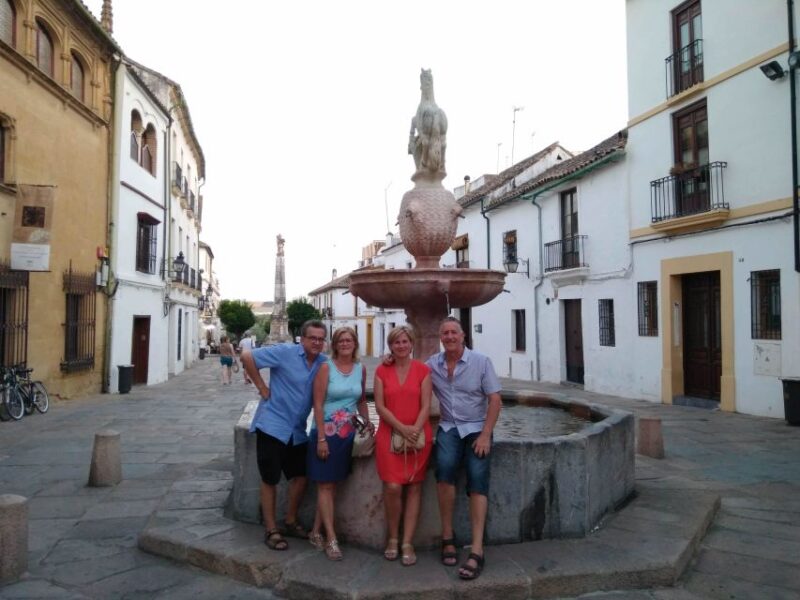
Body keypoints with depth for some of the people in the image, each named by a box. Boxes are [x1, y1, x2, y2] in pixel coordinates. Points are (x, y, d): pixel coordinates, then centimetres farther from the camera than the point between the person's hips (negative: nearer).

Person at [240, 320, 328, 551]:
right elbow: (247, 357, -14)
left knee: (300, 477, 12)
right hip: (272, 425, -6)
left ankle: (290, 522, 32)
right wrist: (262, 388, -12)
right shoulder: (285, 352, -13)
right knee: (270, 479, 5)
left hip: (297, 430, 6)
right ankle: (271, 530, 18)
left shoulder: (324, 363, 3)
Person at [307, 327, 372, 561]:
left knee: (333, 484, 13)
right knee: (325, 485, 2)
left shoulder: (360, 369, 3)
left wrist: (368, 425, 7)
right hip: (326, 432, -5)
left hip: (348, 433, 5)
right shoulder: (326, 367, -11)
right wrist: (321, 438, -16)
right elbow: (318, 404, -13)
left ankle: (316, 532, 26)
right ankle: (331, 539, 8)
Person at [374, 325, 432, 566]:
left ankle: (407, 543, 11)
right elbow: (380, 406, -2)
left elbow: (426, 406, -2)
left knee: (414, 487, 3)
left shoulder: (422, 370, 2)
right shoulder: (382, 371, 4)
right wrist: (402, 428, -13)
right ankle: (392, 538, 13)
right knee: (392, 487, -8)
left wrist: (415, 430, -16)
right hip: (389, 434, 0)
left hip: (418, 436, 0)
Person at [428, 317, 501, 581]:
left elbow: (494, 400, -5)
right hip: (449, 427, 1)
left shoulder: (481, 361, -5)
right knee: (445, 467, -25)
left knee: (477, 479, -16)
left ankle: (477, 551, -16)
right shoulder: (432, 364, 2)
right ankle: (447, 536, -11)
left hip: (476, 428, -1)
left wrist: (485, 434, -12)